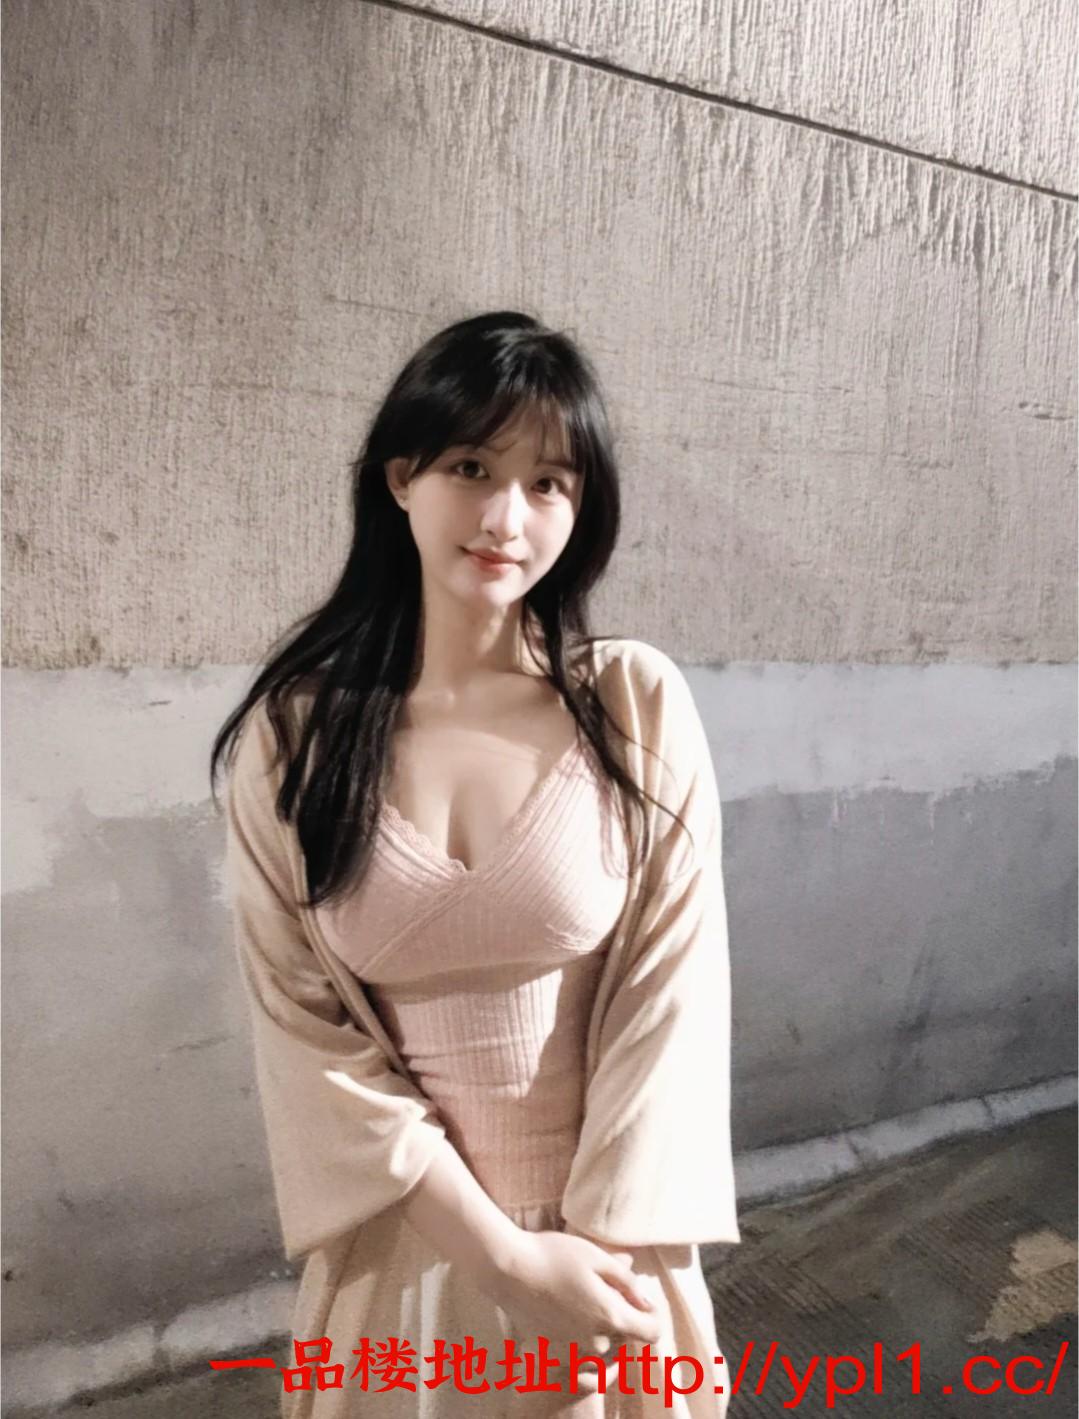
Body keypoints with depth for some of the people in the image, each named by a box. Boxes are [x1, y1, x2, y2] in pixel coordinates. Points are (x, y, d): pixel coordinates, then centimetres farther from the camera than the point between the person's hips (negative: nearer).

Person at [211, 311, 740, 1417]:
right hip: (402, 1235, 1)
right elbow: (301, 1023, -10)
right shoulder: (292, 730, -10)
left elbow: (670, 992, -10)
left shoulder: (638, 705, -11)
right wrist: (506, 1250, -13)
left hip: (603, 1228, 0)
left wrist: (603, 1250, -12)